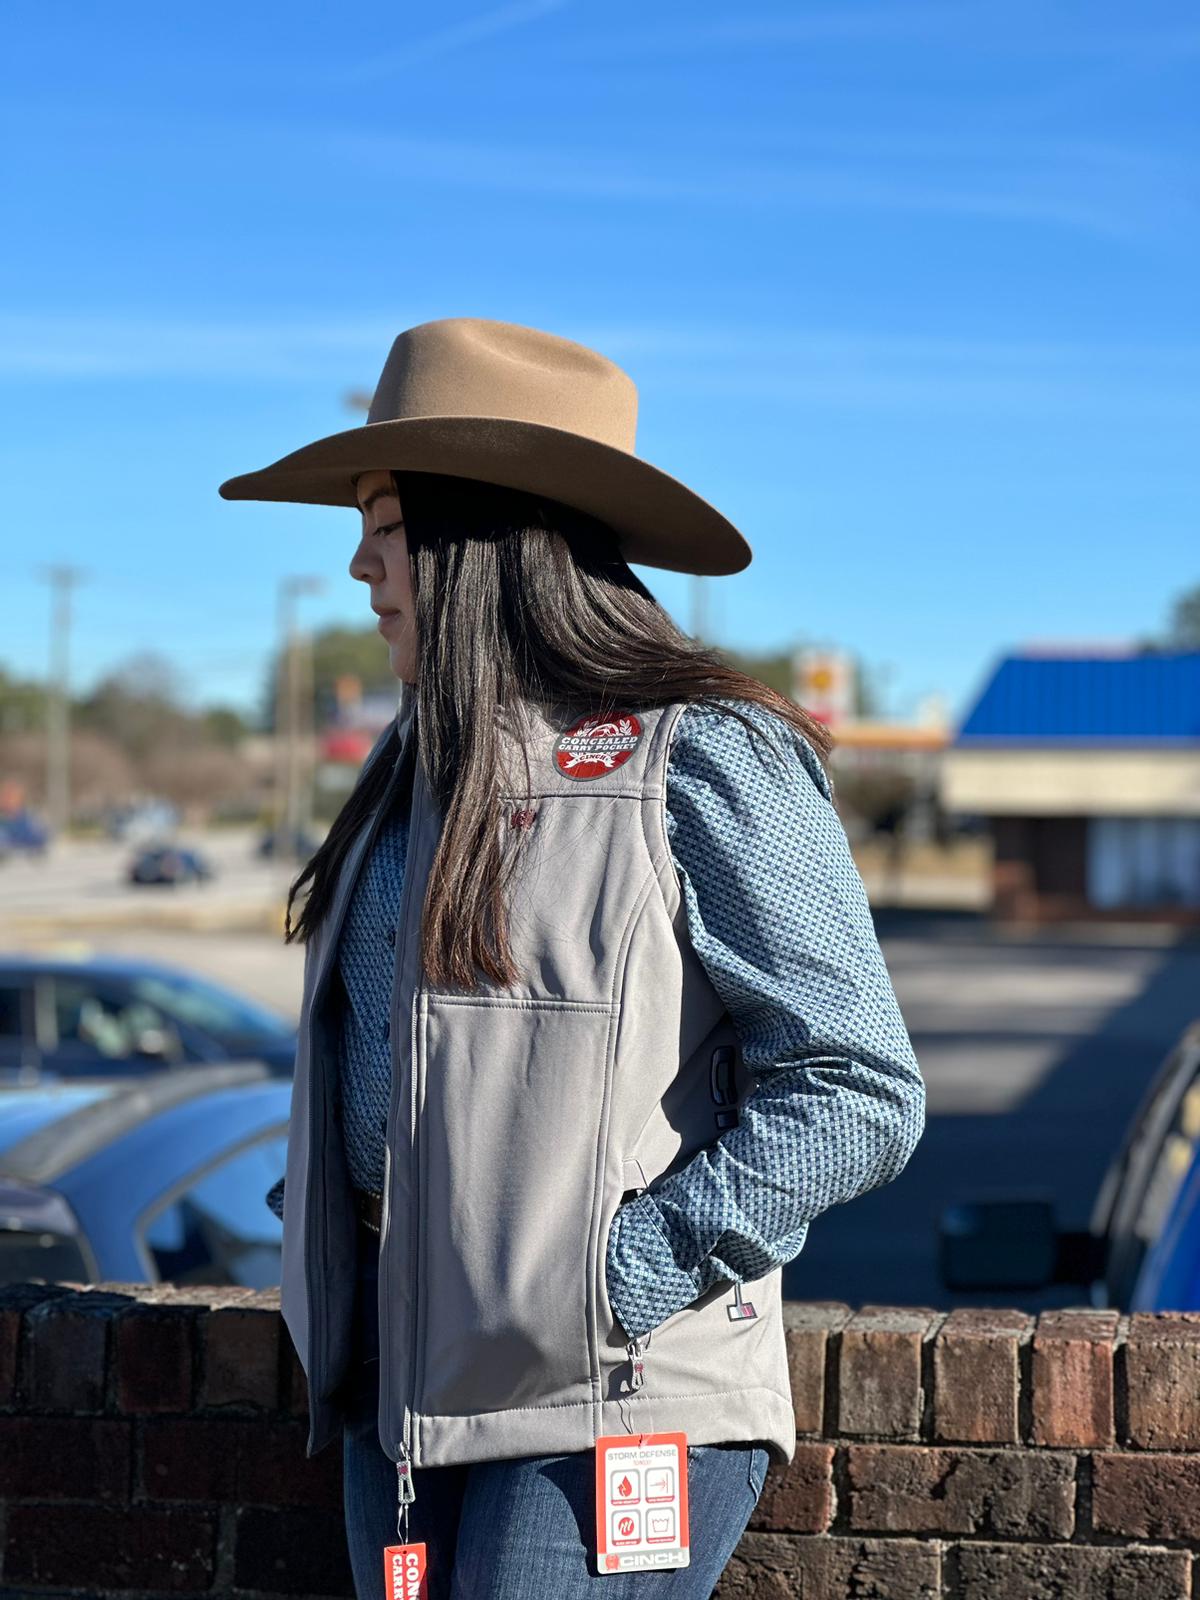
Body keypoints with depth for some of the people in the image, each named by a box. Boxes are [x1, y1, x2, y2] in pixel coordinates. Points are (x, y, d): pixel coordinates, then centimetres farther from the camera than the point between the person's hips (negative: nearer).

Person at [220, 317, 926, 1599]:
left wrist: (618, 1279, -17)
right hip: (401, 1386, 7)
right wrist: (314, 1221, 9)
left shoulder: (704, 766, -11)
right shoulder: (418, 767, 12)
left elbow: (859, 1096, -15)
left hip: (617, 1399, -7)